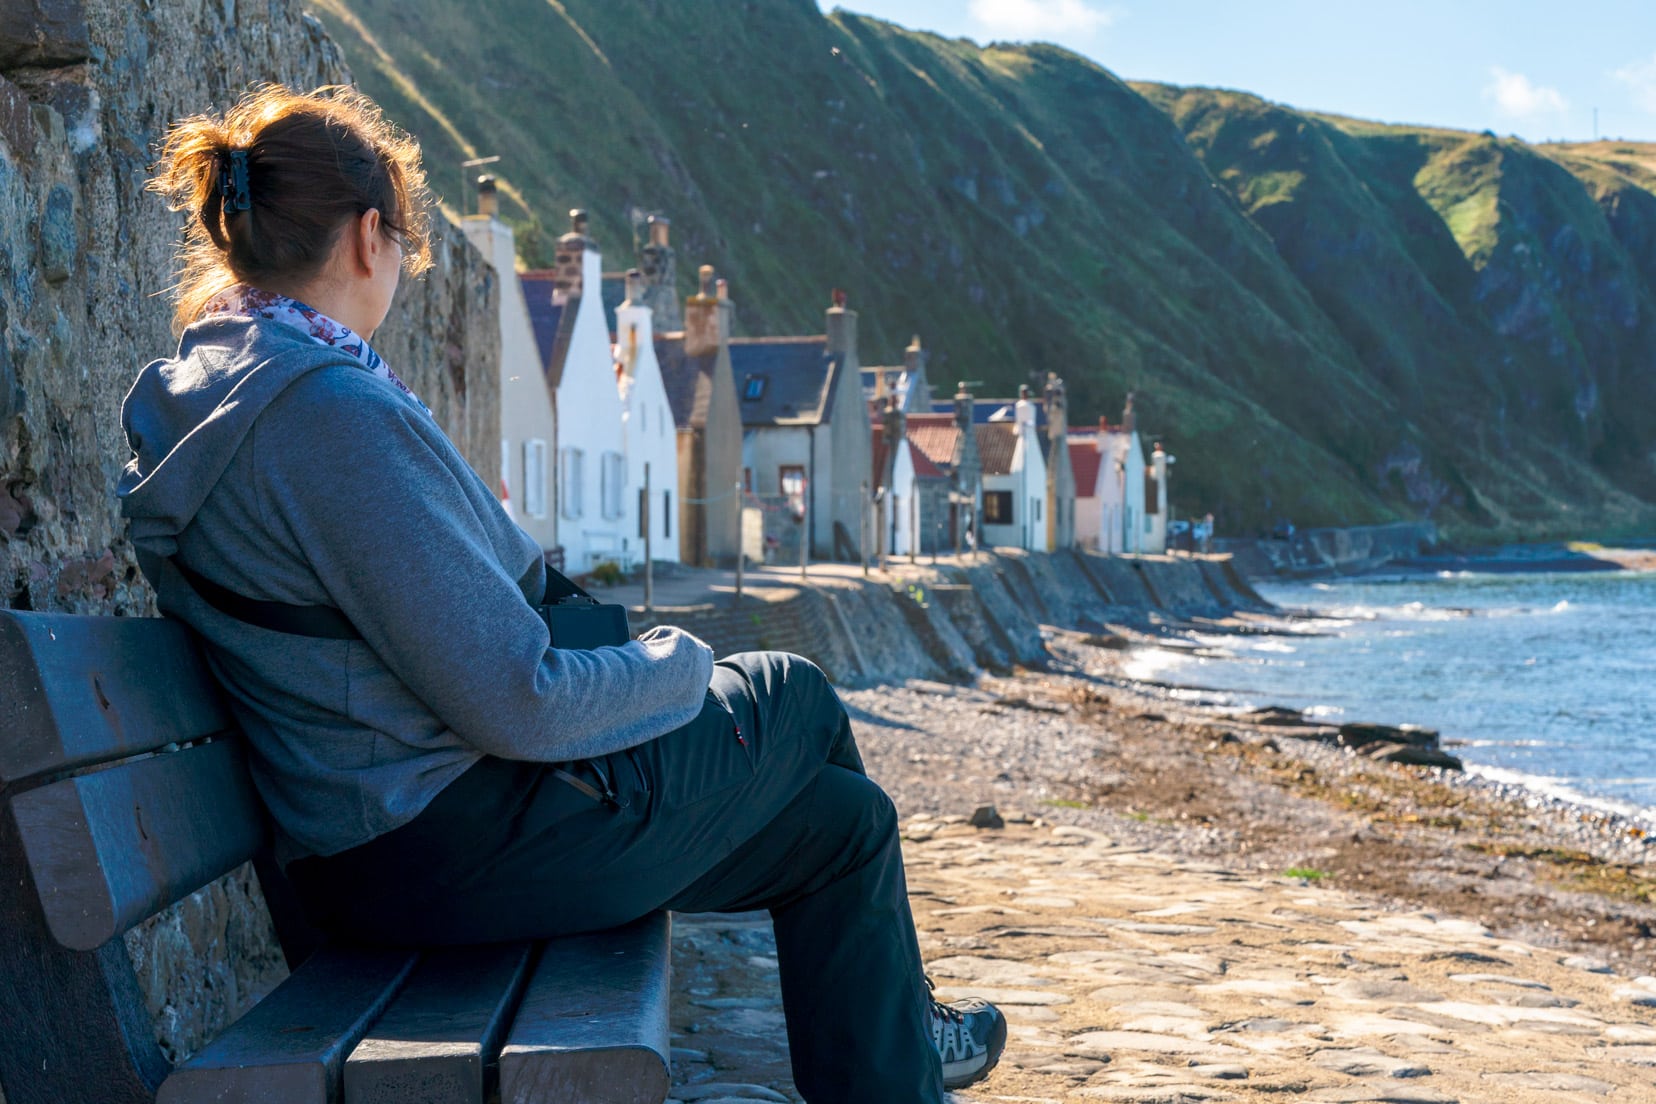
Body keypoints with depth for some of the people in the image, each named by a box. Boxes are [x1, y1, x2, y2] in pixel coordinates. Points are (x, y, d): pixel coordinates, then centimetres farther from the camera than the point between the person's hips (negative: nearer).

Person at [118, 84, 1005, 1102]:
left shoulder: (188, 399, 7)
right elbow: (517, 703, -24)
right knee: (794, 696, 14)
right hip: (461, 850, -9)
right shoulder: (332, 408, -24)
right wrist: (679, 664, -7)